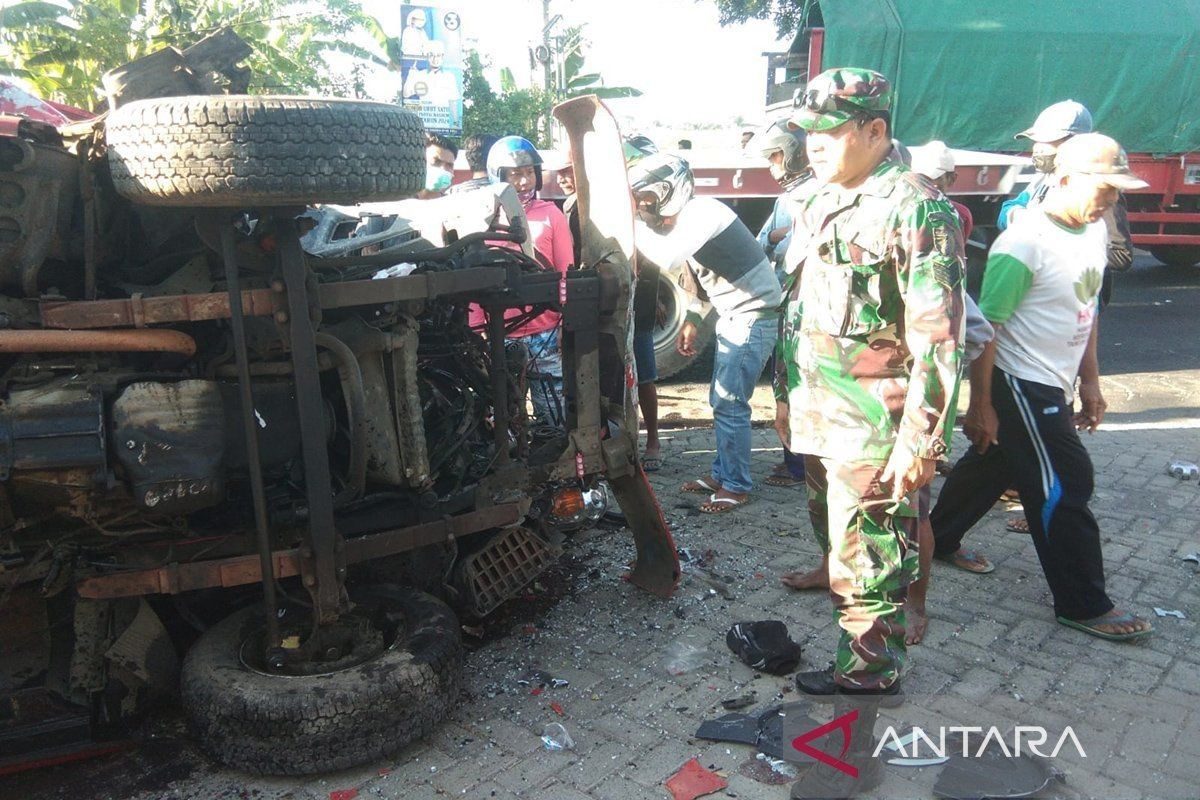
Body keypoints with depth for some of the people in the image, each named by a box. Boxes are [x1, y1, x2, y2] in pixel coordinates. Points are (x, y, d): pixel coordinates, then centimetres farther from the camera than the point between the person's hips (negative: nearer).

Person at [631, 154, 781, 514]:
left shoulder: (701, 213, -19)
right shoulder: (685, 220, 10)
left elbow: (666, 258, -33)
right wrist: (692, 320, 13)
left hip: (751, 317, -10)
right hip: (732, 316, 10)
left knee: (729, 405, -5)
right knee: (721, 401, 15)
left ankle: (736, 486, 7)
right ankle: (722, 473, 27)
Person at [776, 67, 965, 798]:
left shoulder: (916, 210, -15)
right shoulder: (821, 201, 11)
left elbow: (938, 341, -18)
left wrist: (920, 441, -19)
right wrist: (792, 394, 20)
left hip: (875, 433, -9)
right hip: (823, 421, 9)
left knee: (868, 567, 0)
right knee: (837, 542, 19)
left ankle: (868, 679, 16)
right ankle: (867, 659, 36)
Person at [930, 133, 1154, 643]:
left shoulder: (1095, 231, 6)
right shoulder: (1025, 243, -21)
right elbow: (985, 326, -20)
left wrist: (1090, 380, 16)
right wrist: (980, 406, -19)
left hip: (1054, 384, 9)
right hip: (1019, 384, -9)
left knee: (992, 464, 19)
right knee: (1064, 486, -3)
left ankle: (938, 541, 37)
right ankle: (1083, 605, 10)